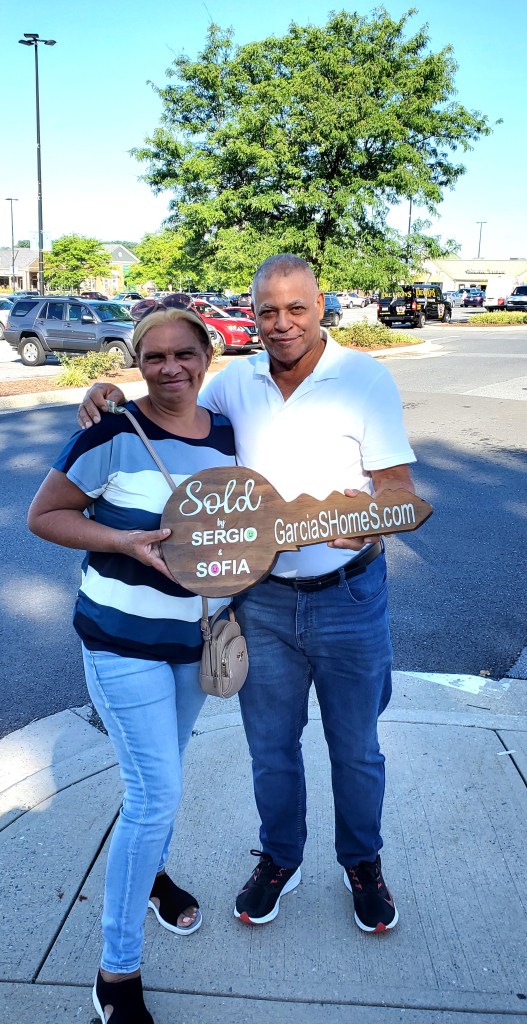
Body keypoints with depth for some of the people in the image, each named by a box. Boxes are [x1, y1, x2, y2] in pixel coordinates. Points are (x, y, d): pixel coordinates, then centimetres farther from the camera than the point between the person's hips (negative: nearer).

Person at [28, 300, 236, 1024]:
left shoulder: (228, 434, -1)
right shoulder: (113, 435, -18)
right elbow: (44, 515, -12)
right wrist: (127, 542, -25)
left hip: (197, 636, 6)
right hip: (125, 640, -5)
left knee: (165, 769, 24)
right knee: (156, 793, -6)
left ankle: (150, 872, 53)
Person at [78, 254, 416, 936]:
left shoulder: (365, 377, -9)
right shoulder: (236, 380, 1)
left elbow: (398, 486, -11)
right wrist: (112, 396, -4)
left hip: (348, 597, -2)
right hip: (261, 600, 3)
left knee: (355, 747, 16)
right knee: (270, 745, 18)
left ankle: (361, 862, 43)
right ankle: (279, 860, 44)